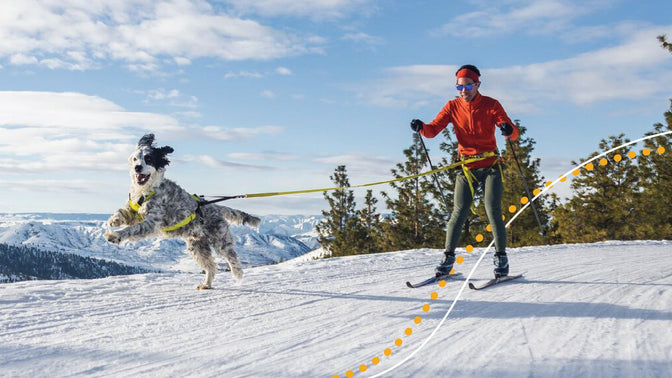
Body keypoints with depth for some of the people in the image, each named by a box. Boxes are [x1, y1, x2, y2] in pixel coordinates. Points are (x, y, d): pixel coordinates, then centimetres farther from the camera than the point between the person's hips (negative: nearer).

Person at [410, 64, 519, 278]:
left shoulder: (491, 105, -3)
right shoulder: (453, 106, 3)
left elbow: (514, 133, -10)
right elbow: (433, 130, -5)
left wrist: (508, 130, -34)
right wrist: (421, 128, -28)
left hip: (490, 166, -1)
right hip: (466, 168, 1)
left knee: (493, 211, -8)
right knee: (459, 212, -5)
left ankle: (501, 257, 3)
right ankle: (449, 257, 3)